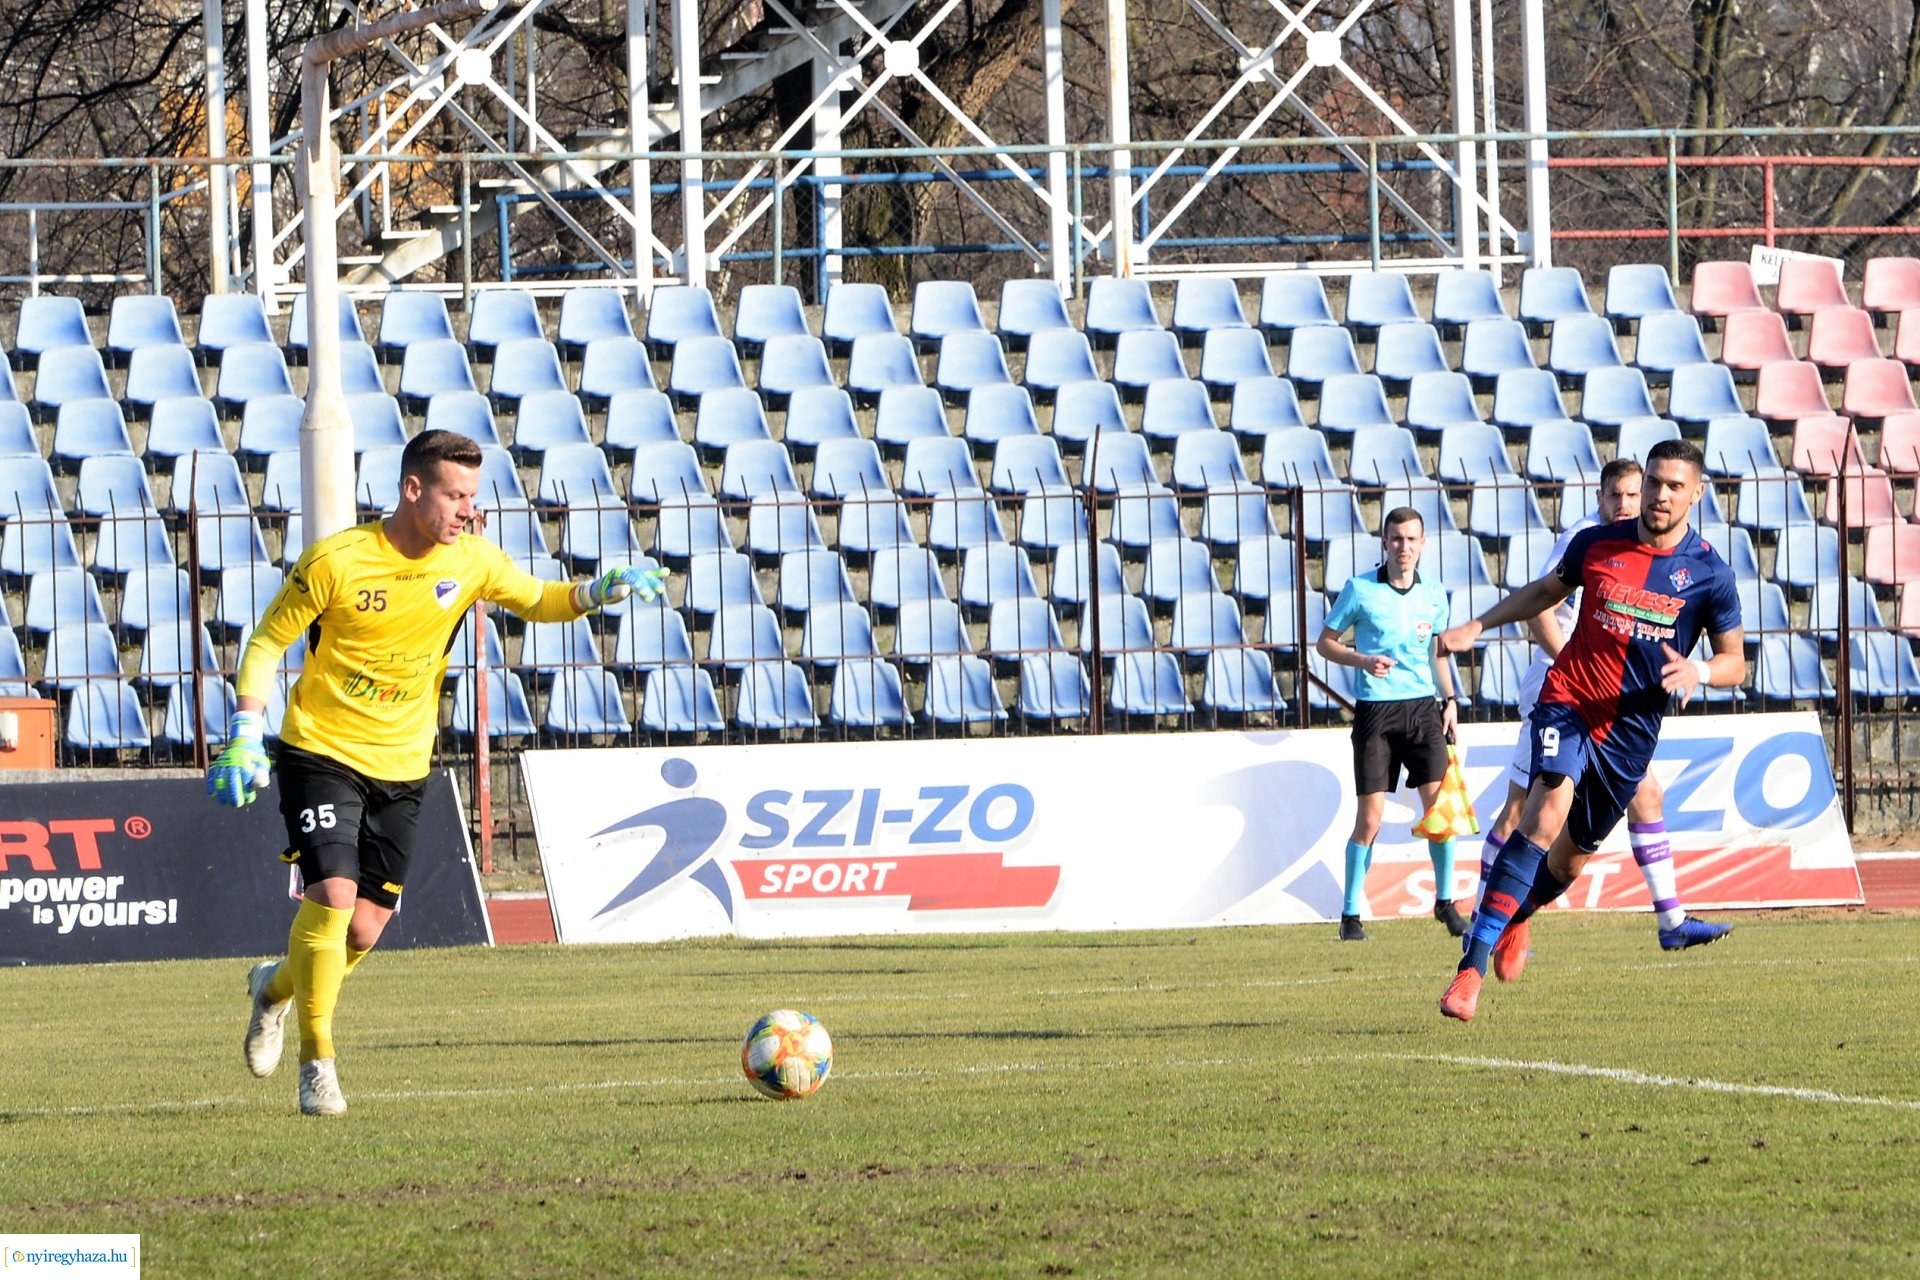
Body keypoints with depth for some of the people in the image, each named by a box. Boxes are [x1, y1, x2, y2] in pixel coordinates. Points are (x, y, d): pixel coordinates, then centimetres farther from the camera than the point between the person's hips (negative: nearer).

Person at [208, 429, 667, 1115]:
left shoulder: (471, 562, -3)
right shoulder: (336, 561, -15)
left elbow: (537, 600, 14)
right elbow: (267, 641, -6)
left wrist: (596, 592, -7)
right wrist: (245, 736, -14)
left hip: (401, 770, 4)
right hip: (321, 751, -4)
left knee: (365, 929, 4)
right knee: (333, 895, -20)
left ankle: (278, 986, 37)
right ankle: (316, 1060, -5)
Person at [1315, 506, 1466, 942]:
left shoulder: (1433, 595, 9)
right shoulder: (1360, 589, -2)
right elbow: (1325, 642, 5)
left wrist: (1449, 700, 8)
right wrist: (1363, 660, -13)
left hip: (1423, 707, 3)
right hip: (1375, 709, -3)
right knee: (1370, 818, -4)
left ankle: (1445, 902, 8)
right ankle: (1350, 915, 7)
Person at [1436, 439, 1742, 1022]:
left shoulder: (1709, 573, -2)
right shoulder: (1597, 544, 1)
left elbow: (1735, 662, 5)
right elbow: (1546, 591, 21)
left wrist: (1698, 672, -17)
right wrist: (1477, 626, 14)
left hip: (1631, 728, 1)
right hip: (1568, 703, -1)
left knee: (1571, 859, 12)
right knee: (1547, 814, -26)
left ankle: (1514, 918, 48)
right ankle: (1472, 969, -30)